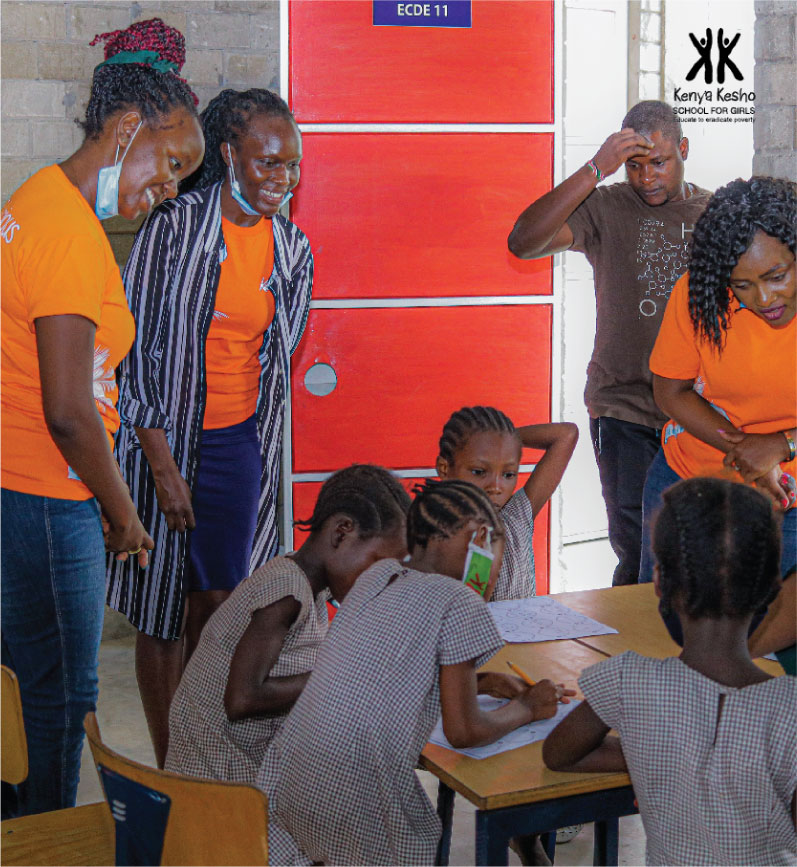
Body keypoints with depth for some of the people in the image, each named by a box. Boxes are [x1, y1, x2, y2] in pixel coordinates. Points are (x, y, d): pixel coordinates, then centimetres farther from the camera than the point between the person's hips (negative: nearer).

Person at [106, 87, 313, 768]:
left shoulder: (292, 248, 4)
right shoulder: (175, 227, -12)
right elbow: (137, 348, -12)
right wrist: (163, 463, -14)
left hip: (239, 443, 4)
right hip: (163, 439, -4)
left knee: (220, 600, 9)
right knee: (162, 607, 4)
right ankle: (167, 768, 16)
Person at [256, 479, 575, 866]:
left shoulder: (378, 575, 12)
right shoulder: (460, 603, -9)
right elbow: (463, 731, -7)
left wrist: (482, 682, 22)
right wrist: (526, 707, 11)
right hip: (356, 801, -7)